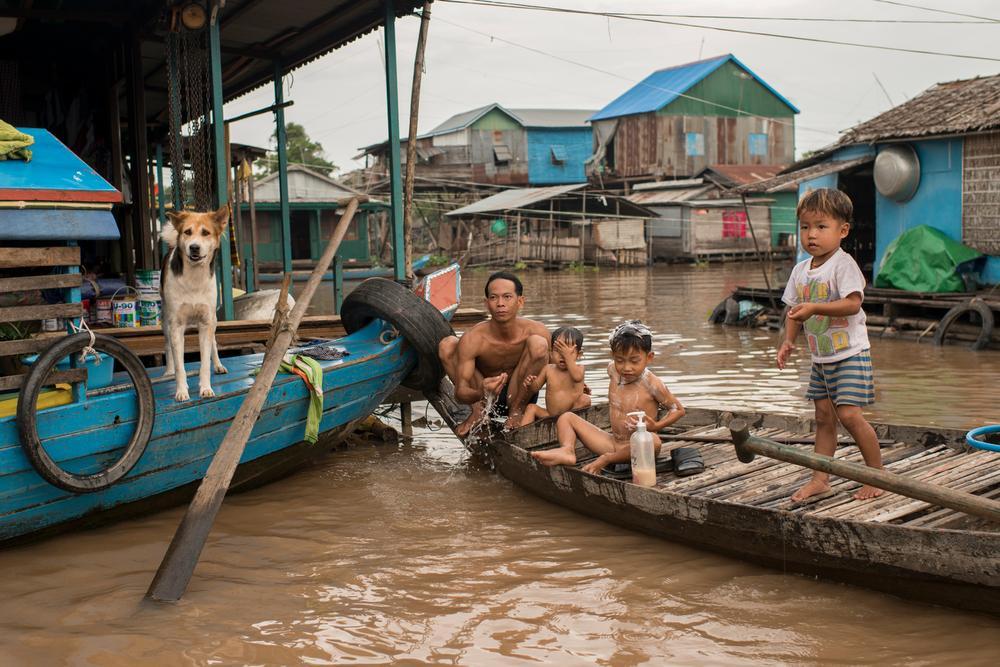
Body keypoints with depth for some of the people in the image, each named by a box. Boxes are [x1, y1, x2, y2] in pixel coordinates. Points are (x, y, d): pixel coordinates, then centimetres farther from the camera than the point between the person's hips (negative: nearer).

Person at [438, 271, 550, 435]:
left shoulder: (536, 331, -20)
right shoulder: (472, 339, -23)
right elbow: (459, 393, -27)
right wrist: (481, 394, -48)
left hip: (519, 395, 0)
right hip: (485, 397, 0)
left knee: (538, 343, -26)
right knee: (447, 345, -18)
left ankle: (517, 410, -9)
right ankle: (478, 410, -9)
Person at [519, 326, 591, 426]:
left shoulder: (579, 369, -6)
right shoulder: (548, 369, 3)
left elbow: (577, 377, -32)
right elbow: (535, 388, 8)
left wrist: (567, 356, -30)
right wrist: (530, 384, -17)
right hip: (550, 416, 4)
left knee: (585, 399, -25)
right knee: (531, 407, -11)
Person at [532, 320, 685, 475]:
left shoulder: (651, 384, -15)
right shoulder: (613, 370, 0)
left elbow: (679, 409, -5)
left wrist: (656, 426, -19)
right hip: (612, 442, 6)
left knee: (654, 441, -41)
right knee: (567, 417, 0)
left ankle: (606, 459, -27)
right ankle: (567, 451, -32)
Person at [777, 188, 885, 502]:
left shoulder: (843, 264, -14)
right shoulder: (801, 270, 8)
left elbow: (852, 303, -24)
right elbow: (794, 311, 13)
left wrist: (814, 307, -32)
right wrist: (789, 340, -1)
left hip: (850, 353, -7)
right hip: (820, 357, 7)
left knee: (849, 414, -12)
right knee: (823, 417, 11)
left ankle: (878, 475, 4)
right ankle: (820, 478, 18)